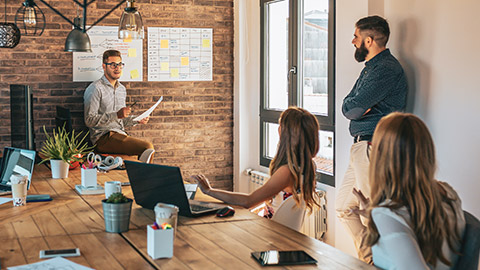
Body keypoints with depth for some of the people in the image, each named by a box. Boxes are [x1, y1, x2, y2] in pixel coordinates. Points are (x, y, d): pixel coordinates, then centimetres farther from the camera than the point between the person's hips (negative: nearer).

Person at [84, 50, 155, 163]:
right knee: (147, 147, -25)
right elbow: (90, 120, -13)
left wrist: (137, 120, 9)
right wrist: (116, 115, -20)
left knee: (149, 149, -21)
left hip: (120, 135, 7)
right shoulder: (95, 88, -5)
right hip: (103, 137, -7)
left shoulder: (122, 89, 21)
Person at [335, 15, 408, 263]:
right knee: (344, 208, 15)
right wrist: (357, 107, -6)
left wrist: (353, 107, 1)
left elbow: (352, 109, -19)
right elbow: (347, 107, 13)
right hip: (361, 148, 11)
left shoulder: (386, 69, -15)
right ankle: (368, 259, 24)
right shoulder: (371, 67, 19)